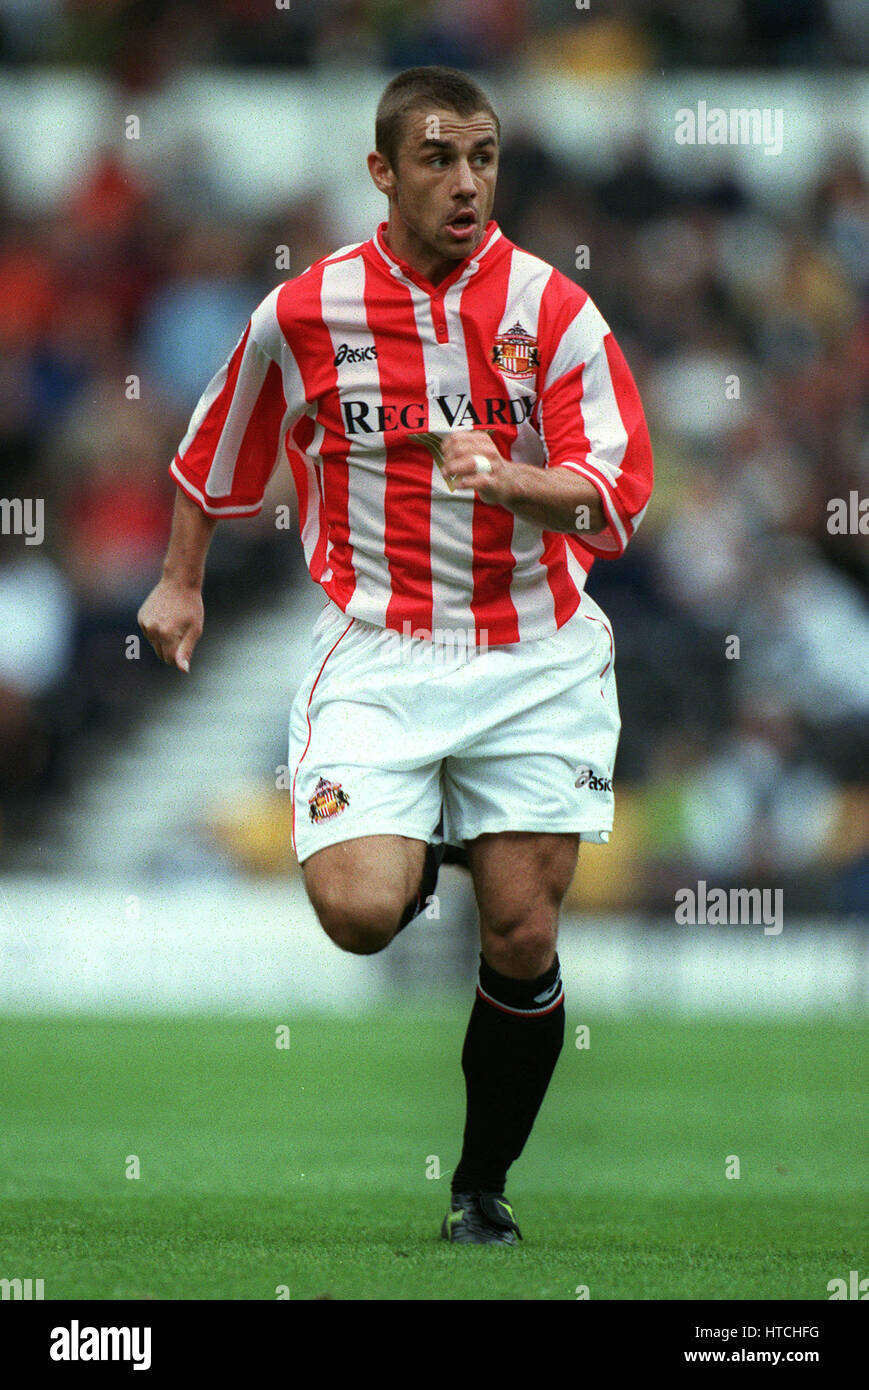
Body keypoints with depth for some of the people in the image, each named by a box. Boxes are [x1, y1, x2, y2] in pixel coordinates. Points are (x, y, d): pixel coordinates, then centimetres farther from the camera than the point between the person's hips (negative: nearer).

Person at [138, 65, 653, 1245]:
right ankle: (418, 848, 19)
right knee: (357, 909, -20)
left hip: (533, 656, 0)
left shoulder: (552, 308, -6)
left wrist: (504, 479, -31)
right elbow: (217, 453, 16)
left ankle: (484, 1190, 18)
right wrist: (181, 580, 22)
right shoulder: (304, 313, -3)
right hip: (378, 651, 0)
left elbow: (613, 492, -14)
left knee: (523, 940, -1)